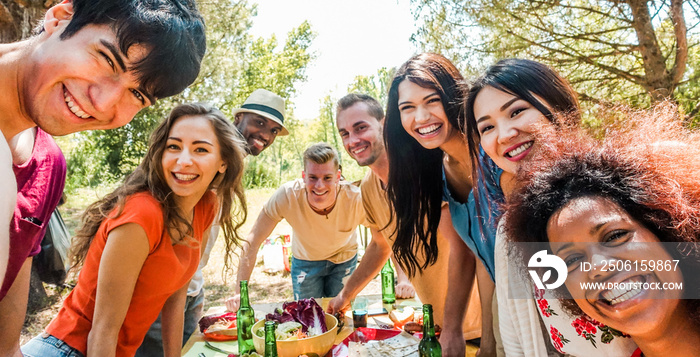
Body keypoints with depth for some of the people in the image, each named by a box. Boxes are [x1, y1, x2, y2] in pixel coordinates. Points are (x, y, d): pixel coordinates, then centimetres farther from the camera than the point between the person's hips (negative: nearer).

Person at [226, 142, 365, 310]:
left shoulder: (355, 198, -34)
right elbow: (253, 241, -25)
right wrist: (240, 292, -28)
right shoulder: (287, 195, -33)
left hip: (344, 259, 0)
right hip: (305, 260, 0)